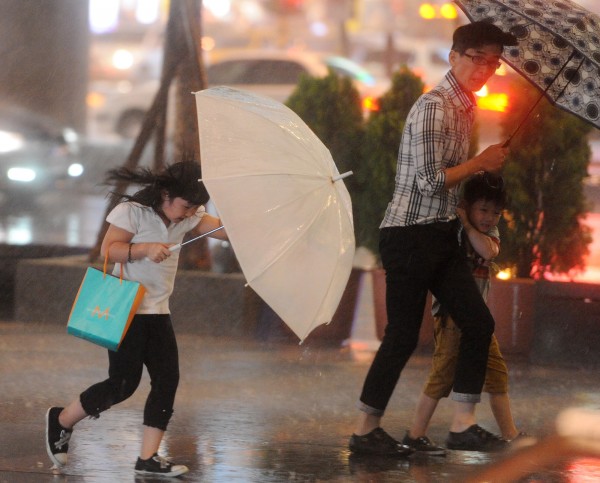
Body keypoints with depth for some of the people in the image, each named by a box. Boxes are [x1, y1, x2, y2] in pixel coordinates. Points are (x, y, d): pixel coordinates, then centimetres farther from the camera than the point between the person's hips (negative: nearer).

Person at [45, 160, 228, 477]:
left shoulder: (187, 218, 6)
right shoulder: (133, 211, -13)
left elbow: (221, 228, -4)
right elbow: (107, 249, -16)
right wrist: (145, 249, -29)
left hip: (157, 312, 7)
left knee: (167, 380, -2)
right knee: (123, 383, -8)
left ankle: (148, 458, 0)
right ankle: (61, 421, 13)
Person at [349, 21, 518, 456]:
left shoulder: (465, 107, 12)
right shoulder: (434, 107, -16)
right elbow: (430, 179, -21)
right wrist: (482, 163, -10)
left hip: (441, 235, 9)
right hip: (410, 236, -9)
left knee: (479, 323, 4)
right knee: (403, 335, -4)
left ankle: (463, 425, 9)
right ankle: (366, 431, 8)